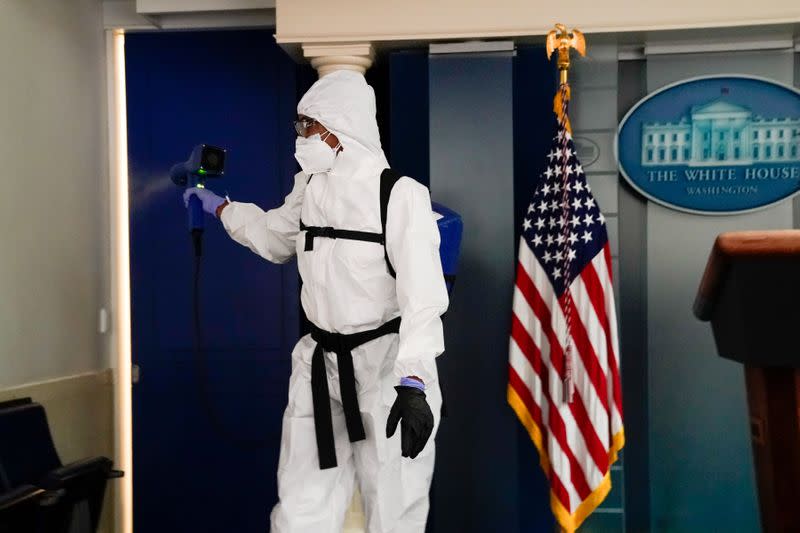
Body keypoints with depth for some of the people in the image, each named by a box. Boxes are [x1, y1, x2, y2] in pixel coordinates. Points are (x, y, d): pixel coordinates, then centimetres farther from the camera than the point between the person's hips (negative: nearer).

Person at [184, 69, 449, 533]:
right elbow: (273, 237, 29)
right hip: (321, 361, 6)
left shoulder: (400, 193, -15)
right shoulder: (310, 187, 9)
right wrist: (219, 207, 36)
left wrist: (413, 381, -30)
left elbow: (423, 294, -22)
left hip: (387, 363, -6)